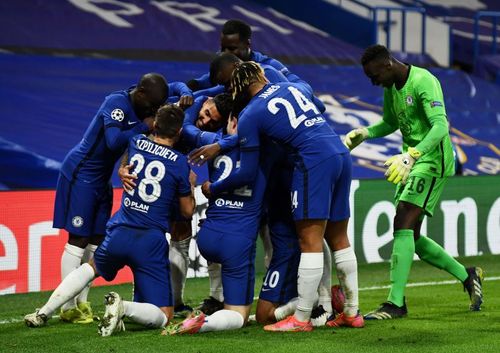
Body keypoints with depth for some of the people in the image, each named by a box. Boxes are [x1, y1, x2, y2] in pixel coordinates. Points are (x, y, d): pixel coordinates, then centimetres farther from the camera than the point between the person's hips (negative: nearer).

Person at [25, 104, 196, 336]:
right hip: (150, 241, -4)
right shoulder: (180, 163, -4)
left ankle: (44, 313, 21)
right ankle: (122, 308, -28)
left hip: (119, 234, 4)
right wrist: (191, 185, 26)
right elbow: (187, 211, 7)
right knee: (163, 317, 2)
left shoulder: (135, 143, 6)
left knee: (92, 267, 36)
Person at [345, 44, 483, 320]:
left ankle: (396, 302, -18)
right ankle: (467, 276, 25)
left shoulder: (423, 82, -18)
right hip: (412, 164, 10)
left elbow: (440, 126, -28)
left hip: (432, 161, -10)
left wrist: (410, 155, -41)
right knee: (411, 237, 10)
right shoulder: (391, 88, 10)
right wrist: (364, 133, 6)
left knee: (403, 226, -18)